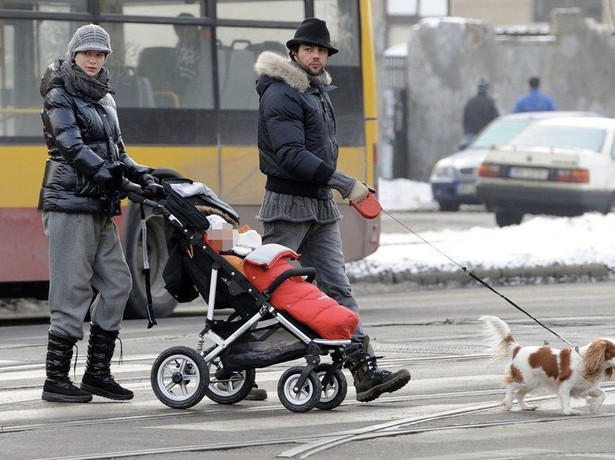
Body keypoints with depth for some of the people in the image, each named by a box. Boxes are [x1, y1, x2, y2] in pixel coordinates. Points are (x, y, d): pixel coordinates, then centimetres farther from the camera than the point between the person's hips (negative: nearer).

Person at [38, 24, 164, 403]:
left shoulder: (103, 98, 19)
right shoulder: (60, 97, -6)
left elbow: (116, 151, 19)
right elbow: (74, 149, -18)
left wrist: (143, 177, 0)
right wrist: (119, 183, -27)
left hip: (100, 209, 8)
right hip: (70, 204, -8)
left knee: (116, 284, 7)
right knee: (73, 289, -9)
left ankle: (97, 372, 14)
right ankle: (56, 379, -5)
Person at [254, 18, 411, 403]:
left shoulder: (319, 91, 16)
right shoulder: (280, 95, -13)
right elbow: (291, 155, -23)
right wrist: (344, 184, -25)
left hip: (322, 205, 8)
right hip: (288, 204, -8)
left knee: (338, 289, 0)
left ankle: (366, 370, -7)